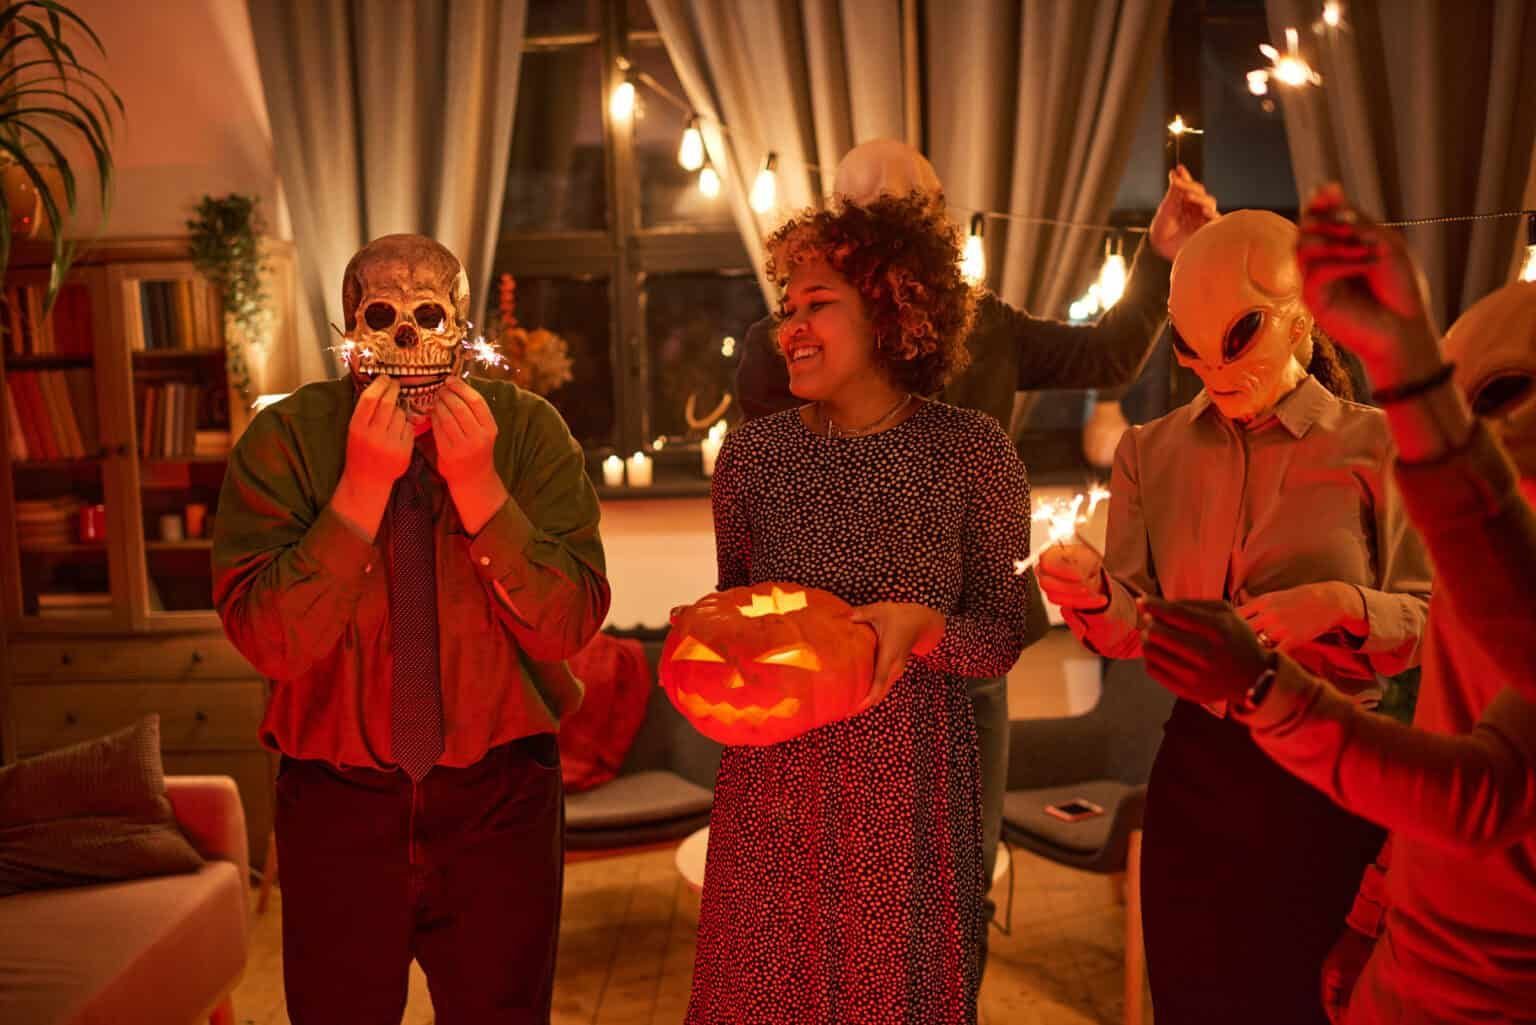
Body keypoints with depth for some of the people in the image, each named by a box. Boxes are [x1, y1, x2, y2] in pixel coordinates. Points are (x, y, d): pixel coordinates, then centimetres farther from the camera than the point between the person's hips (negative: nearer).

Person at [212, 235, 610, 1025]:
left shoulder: (529, 431, -7)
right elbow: (269, 639, -17)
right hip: (338, 803, 0)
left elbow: (571, 625, -14)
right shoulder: (284, 439, -8)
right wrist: (363, 485, -25)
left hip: (499, 799, 1)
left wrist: (477, 485, -24)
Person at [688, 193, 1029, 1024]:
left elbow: (1005, 637, -2)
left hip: (911, 782, -2)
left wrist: (922, 624, -21)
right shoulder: (754, 451, 1)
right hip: (772, 777, 2)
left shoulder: (972, 450, -6)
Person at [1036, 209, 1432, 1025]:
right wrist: (1092, 593, -22)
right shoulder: (1150, 453, 1)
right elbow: (1134, 630, -1)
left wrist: (1342, 605, -24)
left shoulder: (1374, 447, -7)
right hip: (1196, 765, 3)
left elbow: (1434, 625, -5)